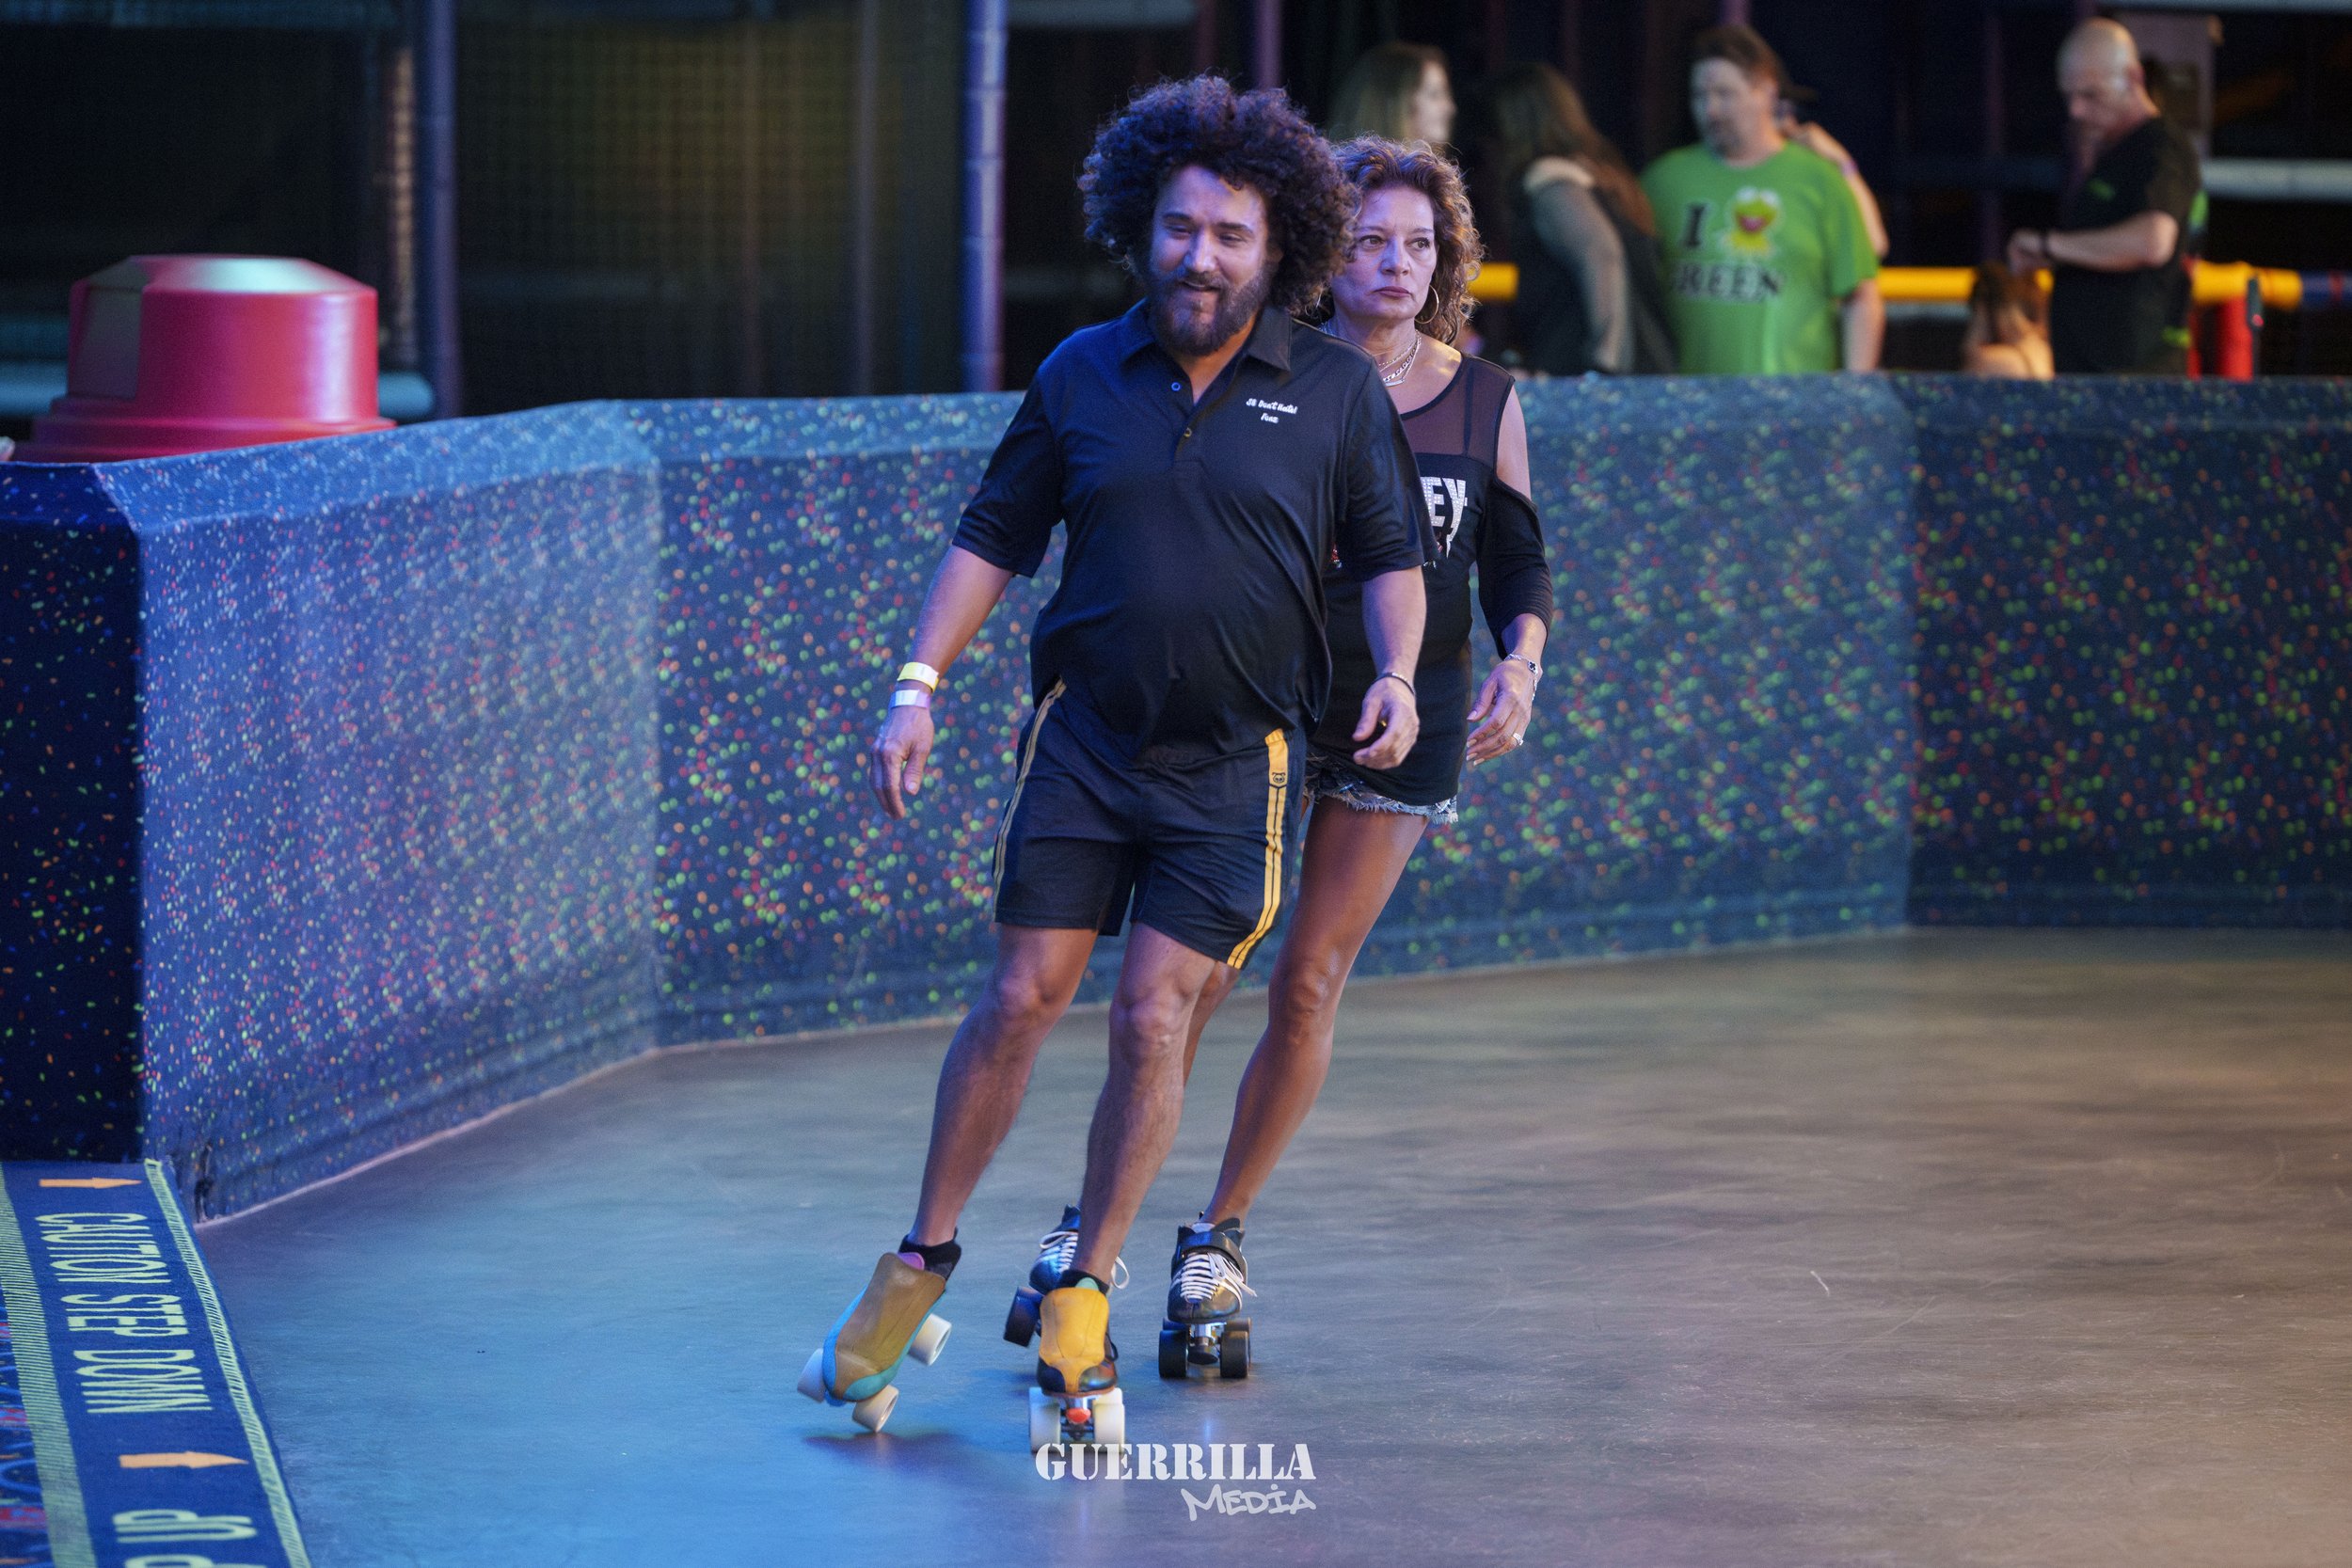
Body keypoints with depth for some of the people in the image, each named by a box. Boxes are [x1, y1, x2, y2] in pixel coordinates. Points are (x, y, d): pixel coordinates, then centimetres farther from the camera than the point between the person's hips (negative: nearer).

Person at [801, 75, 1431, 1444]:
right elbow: (993, 539, 10)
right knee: (1020, 1000, -1)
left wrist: (1396, 676, -9)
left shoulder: (1336, 389, 0)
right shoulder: (1083, 376, 4)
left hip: (1236, 766, -1)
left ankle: (1081, 1305, 8)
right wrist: (919, 689, 2)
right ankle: (919, 1272, 13)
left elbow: (1391, 555, 8)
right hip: (1084, 738, 1)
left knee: (1153, 1021, -7)